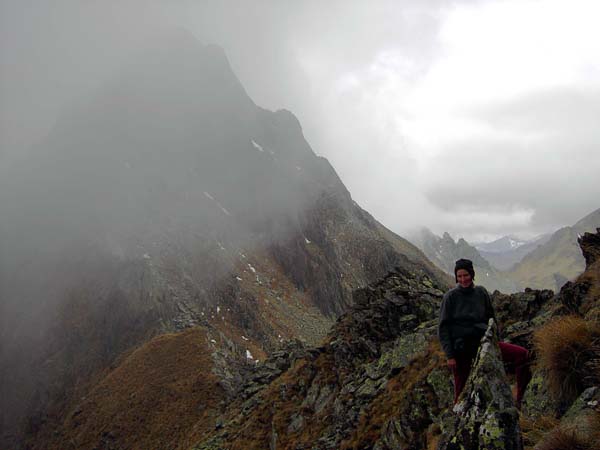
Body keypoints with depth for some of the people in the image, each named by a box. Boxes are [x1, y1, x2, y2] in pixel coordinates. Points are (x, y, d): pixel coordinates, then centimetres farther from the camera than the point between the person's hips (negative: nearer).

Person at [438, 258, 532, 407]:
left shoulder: (481, 292, 5)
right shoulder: (451, 296, -5)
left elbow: (491, 319, 18)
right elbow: (443, 328, -5)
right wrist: (449, 355, -10)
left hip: (483, 342, 4)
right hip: (461, 348, -3)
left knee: (523, 355, -13)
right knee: (460, 390, 1)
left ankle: (519, 400, -10)